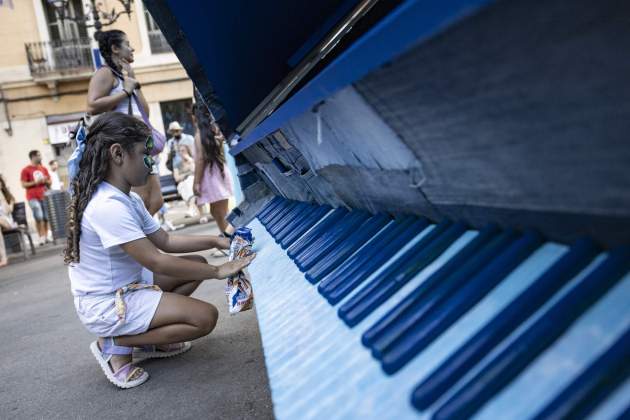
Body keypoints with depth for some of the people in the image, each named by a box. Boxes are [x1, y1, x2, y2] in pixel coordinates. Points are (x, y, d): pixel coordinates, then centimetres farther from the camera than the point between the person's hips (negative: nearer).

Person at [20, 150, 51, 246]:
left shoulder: (43, 169, 12)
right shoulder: (26, 170, -2)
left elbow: (49, 182, 17)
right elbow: (24, 184, -6)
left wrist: (45, 181, -5)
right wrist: (35, 182, -16)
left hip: (44, 196, 4)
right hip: (33, 197, -4)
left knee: (46, 217, 2)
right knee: (39, 217, -11)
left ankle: (46, 236, 11)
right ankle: (41, 237, -4)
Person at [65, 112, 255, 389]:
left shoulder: (128, 200, 4)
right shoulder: (108, 207, -27)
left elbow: (165, 241, 11)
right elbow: (157, 262, -26)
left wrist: (216, 241, 2)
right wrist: (217, 271, -20)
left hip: (127, 285, 10)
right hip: (106, 305, -10)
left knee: (196, 264, 11)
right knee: (205, 317, -15)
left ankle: (148, 339, 10)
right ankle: (115, 345, -3)